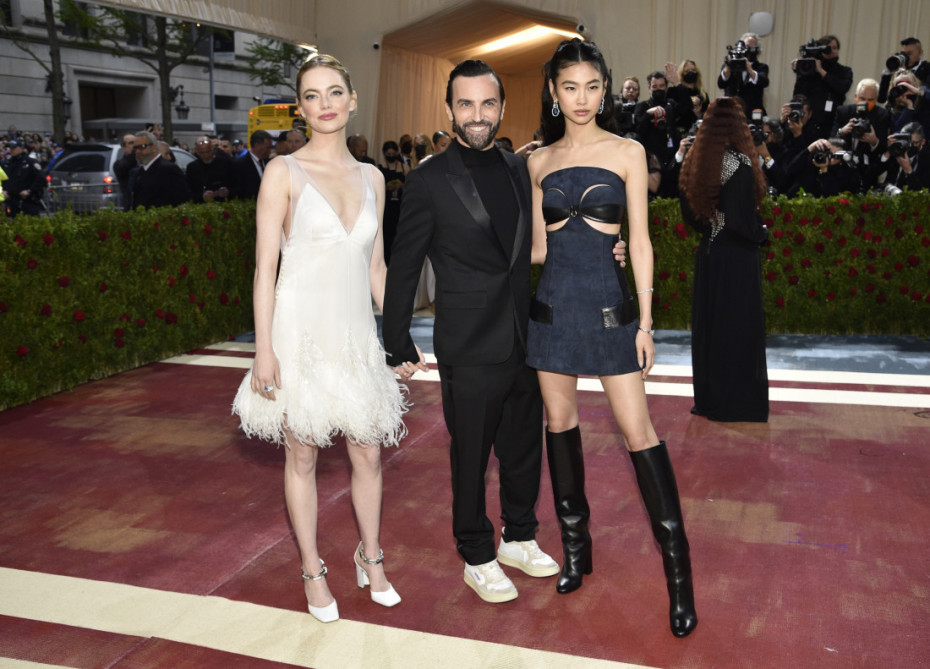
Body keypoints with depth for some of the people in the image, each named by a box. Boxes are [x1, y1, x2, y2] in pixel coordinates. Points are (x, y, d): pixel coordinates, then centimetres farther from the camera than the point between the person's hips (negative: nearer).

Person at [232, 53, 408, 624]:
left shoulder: (371, 178, 8)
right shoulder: (284, 172, -6)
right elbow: (265, 267, -8)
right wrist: (264, 350, -12)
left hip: (355, 333, 4)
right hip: (301, 330, -4)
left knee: (369, 452, 10)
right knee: (303, 454, 8)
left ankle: (370, 558, 33)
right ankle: (313, 570, 27)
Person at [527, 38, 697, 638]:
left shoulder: (627, 152, 1)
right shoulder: (540, 160, 9)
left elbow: (641, 241, -2)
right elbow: (539, 247, 12)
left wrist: (645, 322, -5)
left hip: (608, 305, -3)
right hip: (553, 304, 3)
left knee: (638, 432, -5)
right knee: (560, 423, 10)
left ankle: (678, 568, 6)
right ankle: (577, 548, 26)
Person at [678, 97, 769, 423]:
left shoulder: (696, 163, 3)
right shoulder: (739, 163, -16)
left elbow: (690, 214, 11)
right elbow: (744, 219, -20)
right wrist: (762, 233, -2)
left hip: (707, 255, 6)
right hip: (737, 260, -6)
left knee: (709, 325, 14)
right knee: (738, 328, 4)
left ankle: (707, 398, 23)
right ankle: (736, 401, 13)